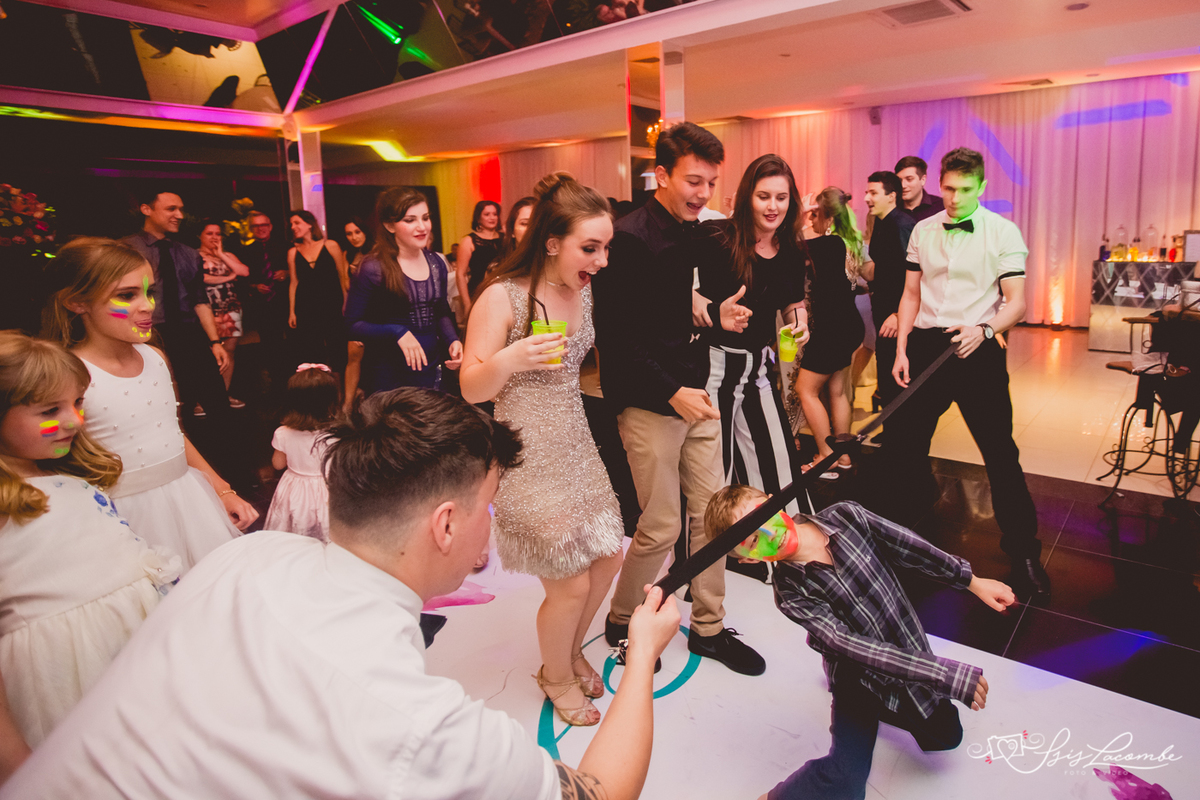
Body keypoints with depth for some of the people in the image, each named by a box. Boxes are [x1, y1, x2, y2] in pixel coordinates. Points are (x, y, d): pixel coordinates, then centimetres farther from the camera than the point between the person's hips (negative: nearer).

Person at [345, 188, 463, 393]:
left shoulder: (436, 262, 3)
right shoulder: (373, 270, -13)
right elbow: (352, 324, -10)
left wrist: (452, 341, -5)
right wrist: (397, 333, -23)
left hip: (432, 372, 5)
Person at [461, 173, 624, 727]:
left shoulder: (585, 291, 4)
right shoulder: (503, 296, -16)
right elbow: (471, 389, -13)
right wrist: (508, 359, -34)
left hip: (577, 446, 7)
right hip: (528, 457, -7)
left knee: (608, 557, 12)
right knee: (571, 583, -1)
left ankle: (571, 653, 41)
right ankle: (557, 677, 32)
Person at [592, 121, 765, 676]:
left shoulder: (694, 234, 10)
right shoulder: (629, 239, -16)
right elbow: (614, 337, -19)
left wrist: (717, 317, 2)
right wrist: (672, 393, -21)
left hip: (694, 393, 8)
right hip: (649, 403, -8)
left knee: (712, 511, 12)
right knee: (661, 526, 1)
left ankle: (709, 627, 29)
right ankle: (621, 621, 27)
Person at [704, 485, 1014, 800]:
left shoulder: (845, 516, -17)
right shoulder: (791, 594, -25)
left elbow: (908, 547, -5)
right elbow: (851, 645, -30)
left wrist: (972, 581, -1)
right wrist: (948, 675, -33)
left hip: (911, 650, 5)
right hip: (860, 677, -4)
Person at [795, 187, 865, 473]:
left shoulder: (828, 245, -20)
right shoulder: (850, 243, 7)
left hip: (831, 328, -9)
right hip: (847, 324, 9)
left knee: (806, 389, 0)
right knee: (837, 391, 15)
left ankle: (826, 457, 4)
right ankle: (843, 455, 23)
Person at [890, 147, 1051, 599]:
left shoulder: (1003, 232, -1)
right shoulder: (923, 231, 9)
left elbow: (1016, 303, -5)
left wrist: (984, 330, -25)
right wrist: (901, 349, 5)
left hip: (977, 349, -3)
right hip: (926, 345, 4)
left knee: (1001, 452, -1)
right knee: (902, 438, 11)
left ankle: (1023, 551, 13)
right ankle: (908, 506, 38)